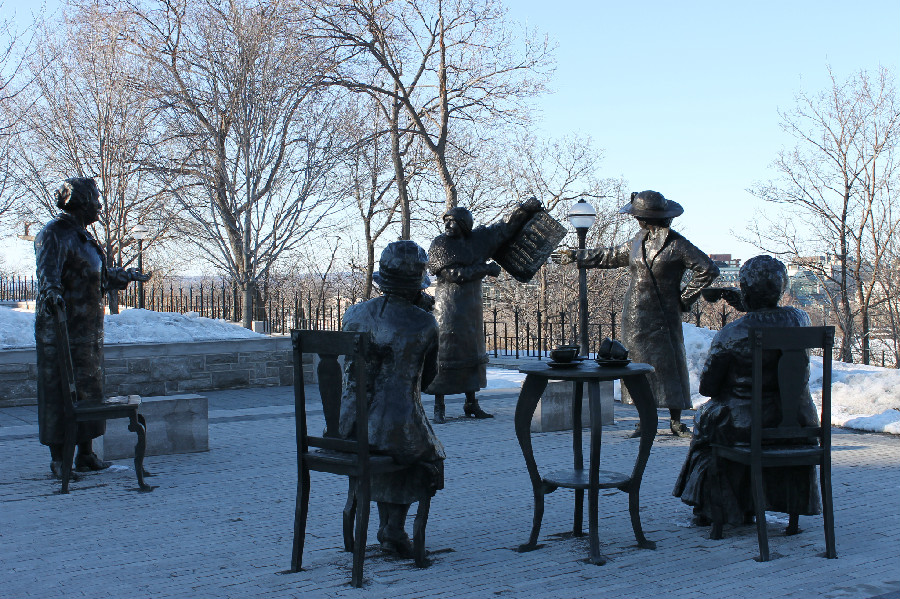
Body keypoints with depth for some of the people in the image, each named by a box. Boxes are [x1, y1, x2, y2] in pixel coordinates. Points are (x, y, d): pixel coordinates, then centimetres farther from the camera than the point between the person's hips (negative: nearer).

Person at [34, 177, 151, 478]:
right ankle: (58, 459, 2)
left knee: (90, 388, 11)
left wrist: (126, 276, 42)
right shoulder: (54, 234, -9)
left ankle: (86, 454, 20)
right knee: (59, 391, -5)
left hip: (88, 328, 9)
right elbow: (48, 272, -25)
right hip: (60, 328, -9)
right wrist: (52, 293, -44)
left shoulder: (83, 236, 19)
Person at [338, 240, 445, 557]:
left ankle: (386, 525, 39)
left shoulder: (355, 314, 1)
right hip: (401, 426, -4)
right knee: (427, 454, 31)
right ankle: (395, 528, 21)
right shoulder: (425, 324, -9)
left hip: (351, 425, 4)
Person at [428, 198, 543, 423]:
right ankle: (438, 407, -1)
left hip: (472, 307, 6)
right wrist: (484, 269, -12)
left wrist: (524, 209, 10)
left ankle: (471, 404, 19)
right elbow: (453, 273, -14)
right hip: (448, 307, -6)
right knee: (445, 353, -7)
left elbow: (504, 228, 16)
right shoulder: (439, 245, -5)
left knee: (472, 352, 10)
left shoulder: (478, 238, 8)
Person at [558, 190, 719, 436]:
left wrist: (684, 297, -8)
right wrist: (577, 256, 28)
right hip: (634, 315, 5)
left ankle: (676, 422, 8)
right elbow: (612, 256, 25)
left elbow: (708, 270, -9)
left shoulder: (677, 245, -9)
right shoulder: (638, 241, 9)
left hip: (662, 318, -5)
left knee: (668, 365, -2)